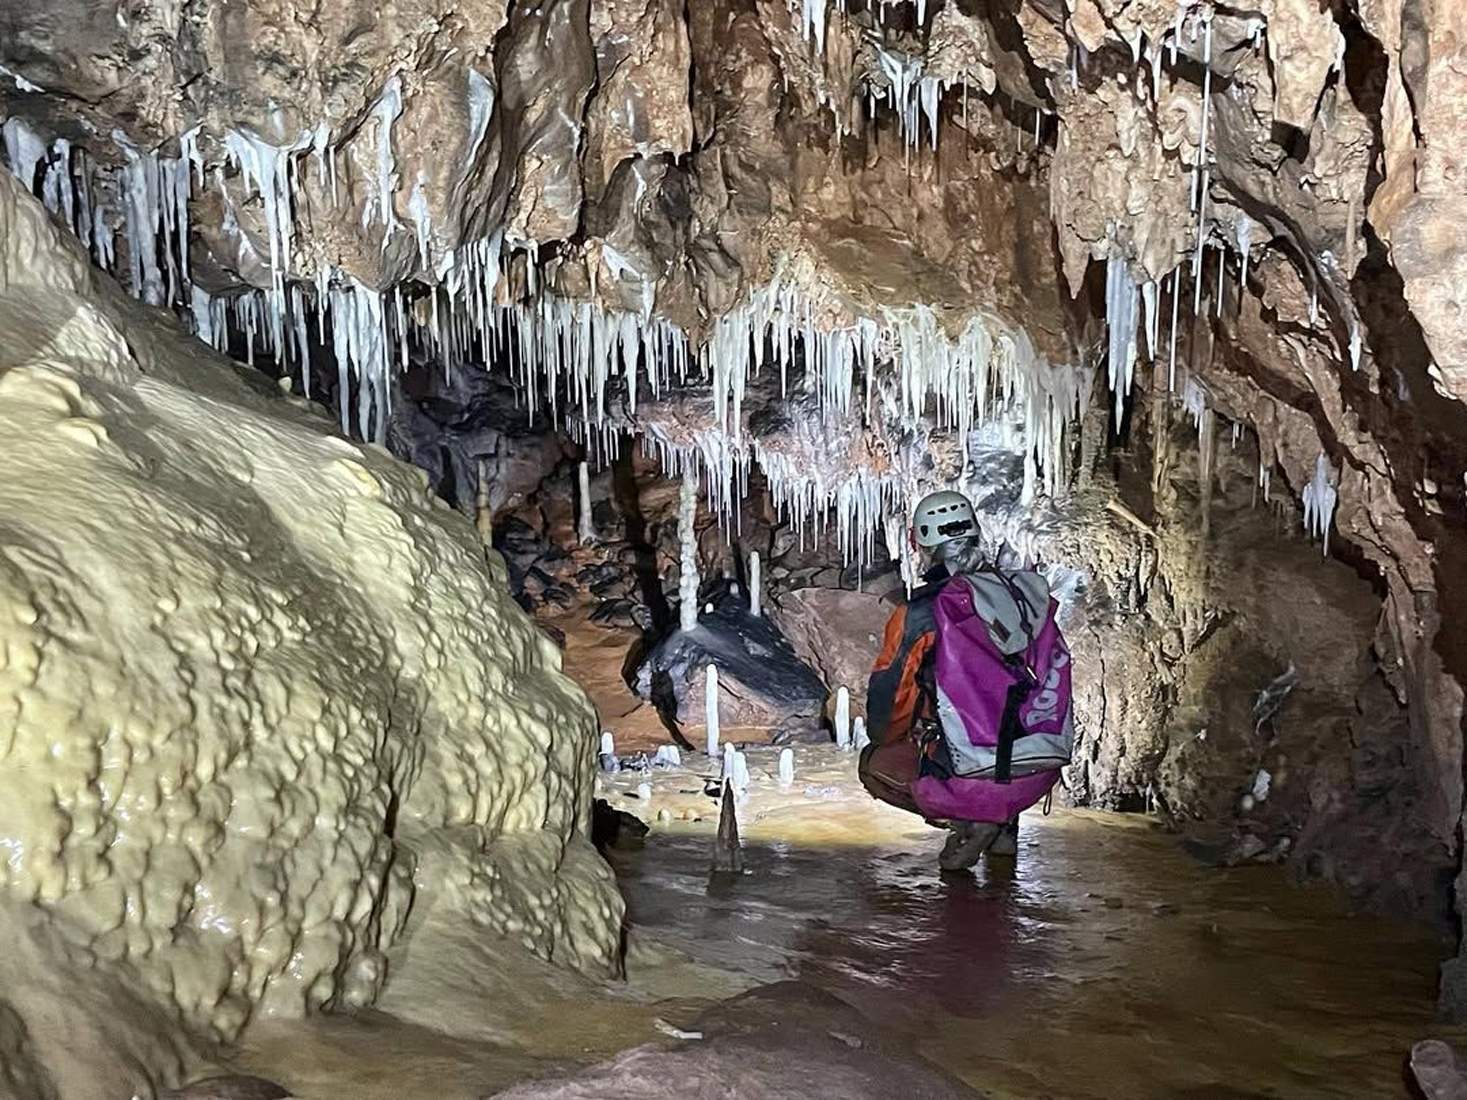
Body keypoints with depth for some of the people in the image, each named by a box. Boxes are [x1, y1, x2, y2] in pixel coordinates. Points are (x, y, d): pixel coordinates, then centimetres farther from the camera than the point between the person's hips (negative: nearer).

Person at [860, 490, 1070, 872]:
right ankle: (1003, 824, 17)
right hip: (1042, 772, 6)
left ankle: (967, 819, -1)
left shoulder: (920, 614, -8)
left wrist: (880, 739, 22)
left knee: (873, 765, 19)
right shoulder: (1028, 591, 6)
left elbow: (883, 704, -2)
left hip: (974, 778, -5)